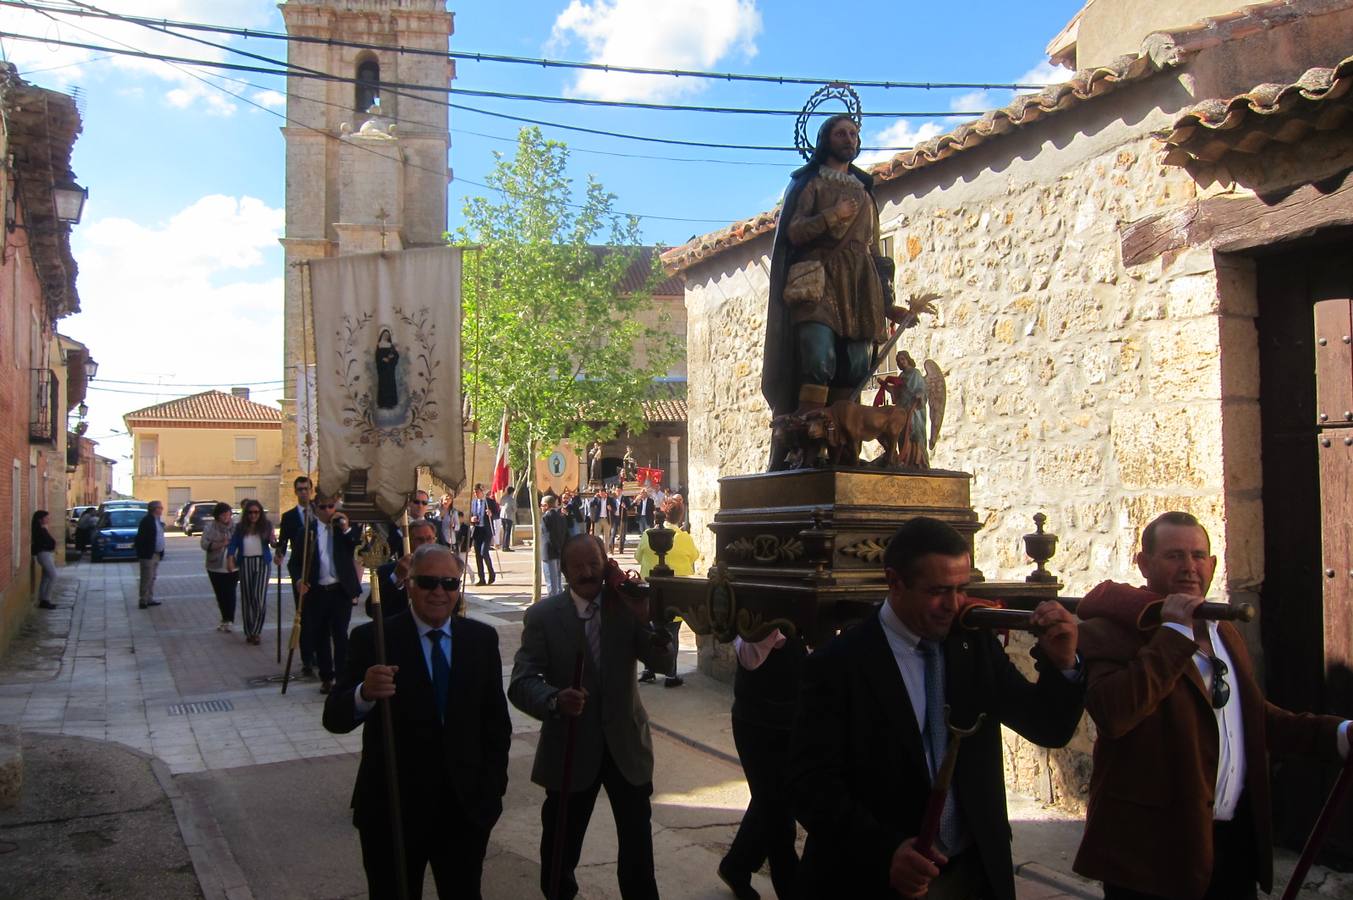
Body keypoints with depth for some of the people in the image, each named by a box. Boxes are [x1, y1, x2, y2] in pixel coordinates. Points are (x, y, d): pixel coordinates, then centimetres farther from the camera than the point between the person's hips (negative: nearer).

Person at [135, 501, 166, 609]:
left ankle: (150, 599, 20)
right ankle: (143, 601, 1)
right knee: (147, 579, -5)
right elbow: (141, 538, -17)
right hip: (148, 555, -9)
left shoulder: (157, 521, 13)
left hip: (156, 554, 9)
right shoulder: (147, 521, -14)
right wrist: (141, 554, -19)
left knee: (152, 578, 13)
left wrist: (161, 552, 14)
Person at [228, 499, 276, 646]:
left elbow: (272, 543, 2)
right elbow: (233, 544, 2)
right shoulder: (240, 528, 6)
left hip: (262, 563, -2)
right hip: (245, 564, 2)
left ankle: (256, 631, 0)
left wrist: (273, 542, -22)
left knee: (259, 597, -11)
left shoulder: (266, 526, 2)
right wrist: (230, 559, -15)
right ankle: (249, 632, 18)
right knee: (246, 598, 7)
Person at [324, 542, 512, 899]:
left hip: (467, 808, 2)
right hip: (392, 810, -2)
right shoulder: (373, 639, -9)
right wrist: (364, 694, -37)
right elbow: (334, 718, -16)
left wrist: (493, 787, 2)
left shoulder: (482, 639, 1)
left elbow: (496, 720, 7)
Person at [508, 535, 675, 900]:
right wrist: (555, 699, -36)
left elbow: (663, 662, -8)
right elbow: (521, 682, -16)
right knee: (561, 842, 15)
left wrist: (646, 618, -25)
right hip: (570, 747, -1)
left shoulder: (627, 605, -4)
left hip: (626, 743, 1)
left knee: (638, 839, 11)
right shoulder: (543, 616, -9)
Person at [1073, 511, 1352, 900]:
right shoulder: (1112, 629, -13)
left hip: (1237, 838, 8)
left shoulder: (1224, 632, 15)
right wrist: (1174, 633, -23)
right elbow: (1112, 714, -30)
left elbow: (1255, 716, 23)